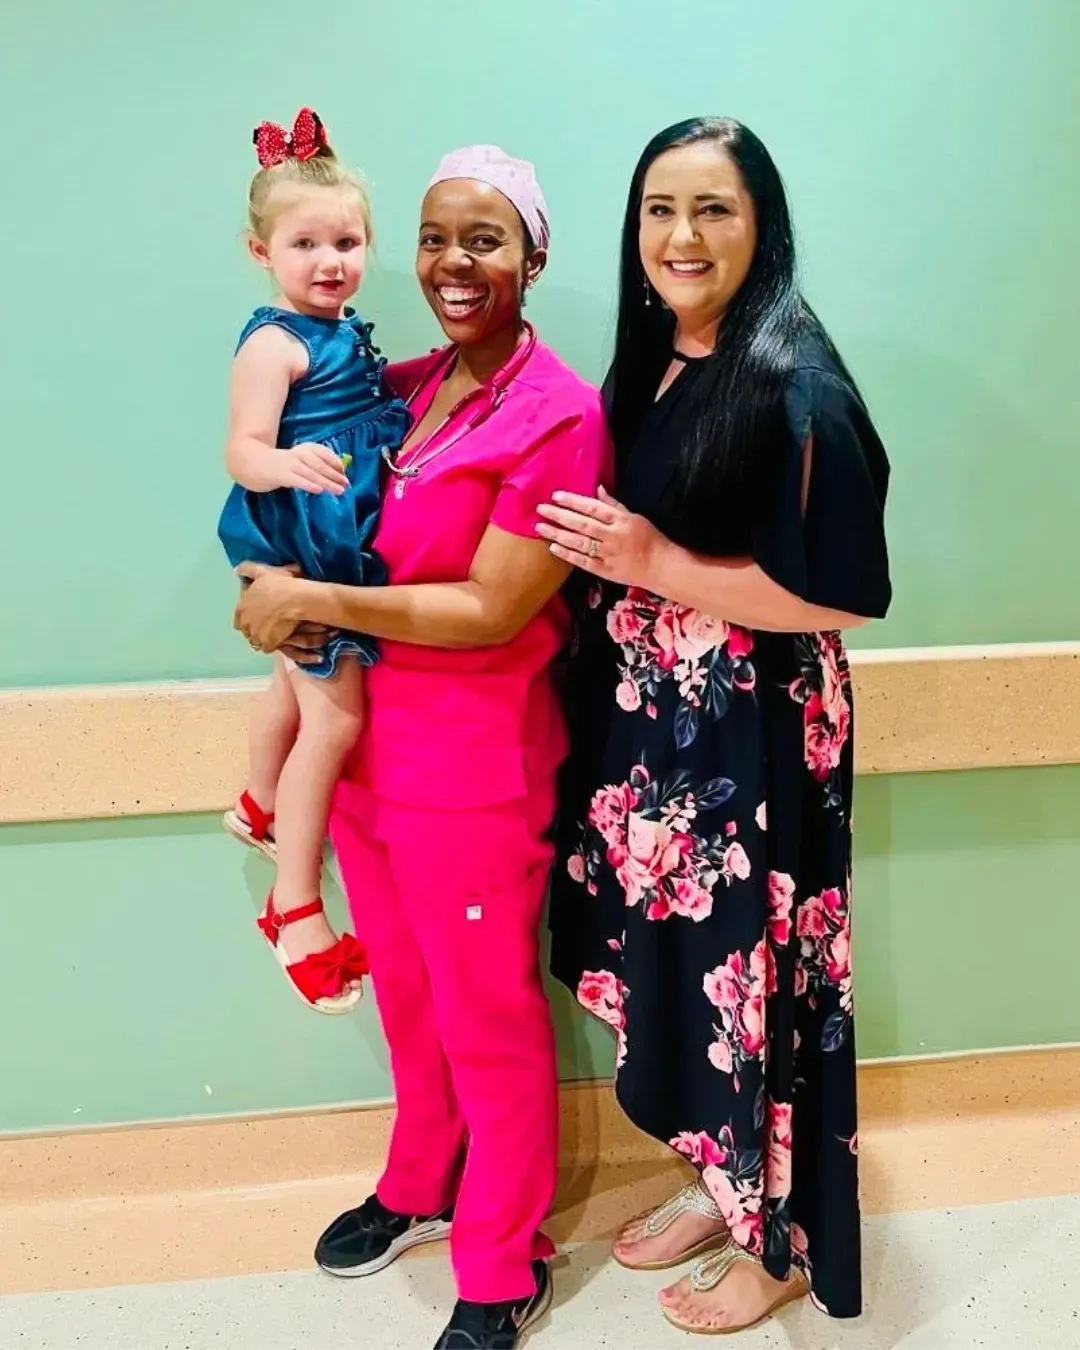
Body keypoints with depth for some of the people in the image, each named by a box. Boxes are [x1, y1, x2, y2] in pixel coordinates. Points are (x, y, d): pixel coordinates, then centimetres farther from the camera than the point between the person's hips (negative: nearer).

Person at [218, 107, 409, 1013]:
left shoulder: (349, 331, 6)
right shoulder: (274, 344, -19)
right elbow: (244, 452, -29)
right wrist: (287, 466, -47)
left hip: (346, 548, 9)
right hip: (299, 552, -9)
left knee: (301, 684, 28)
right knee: (337, 717, -10)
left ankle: (262, 807, 55)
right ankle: (296, 909, 2)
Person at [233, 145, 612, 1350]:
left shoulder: (559, 415, -16)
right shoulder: (402, 392, 5)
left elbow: (491, 609, -19)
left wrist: (317, 603, -16)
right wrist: (282, 586, -4)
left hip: (473, 766, -6)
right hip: (363, 742, 6)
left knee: (488, 1020, 10)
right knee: (406, 995, 23)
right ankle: (419, 1188, 47)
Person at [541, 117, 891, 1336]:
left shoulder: (795, 389, -16)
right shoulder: (647, 368, 8)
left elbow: (843, 593, -19)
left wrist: (660, 565, -20)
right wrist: (604, 555, -1)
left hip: (753, 738, -7)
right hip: (650, 727, 7)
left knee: (755, 971, 6)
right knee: (681, 961, 17)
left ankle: (785, 1238, 27)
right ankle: (722, 1186, 38)